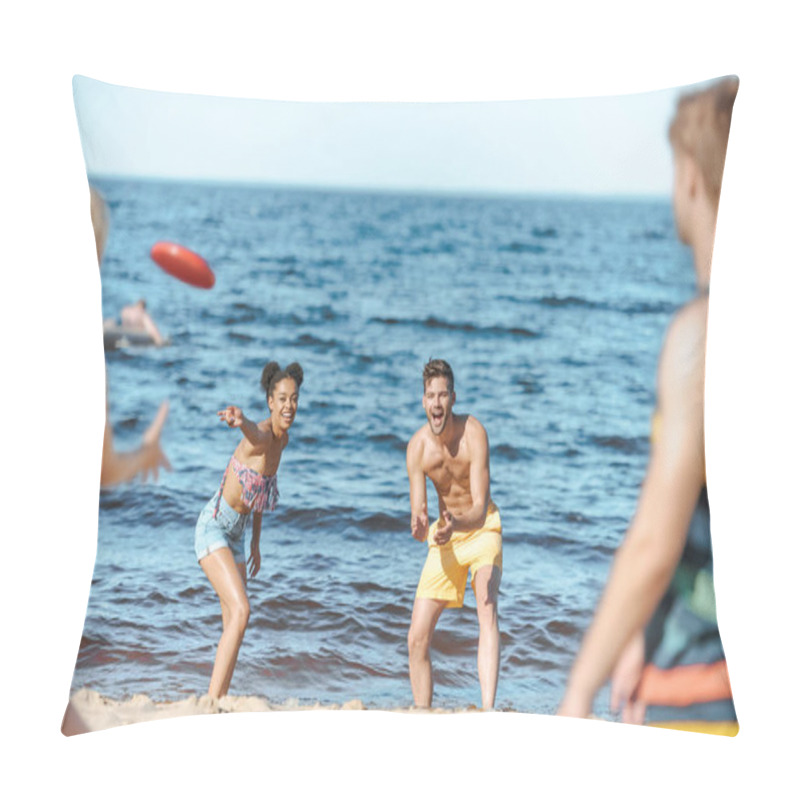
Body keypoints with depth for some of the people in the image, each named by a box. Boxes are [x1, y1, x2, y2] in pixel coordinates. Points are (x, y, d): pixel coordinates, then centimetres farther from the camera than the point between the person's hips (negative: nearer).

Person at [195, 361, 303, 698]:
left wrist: (256, 541, 20)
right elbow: (253, 433, -48)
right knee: (240, 611, -22)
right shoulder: (261, 436, -22)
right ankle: (211, 702, -23)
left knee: (234, 622, 8)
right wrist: (240, 419, -73)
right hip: (213, 528, -9)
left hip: (235, 534, 9)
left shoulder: (283, 440, 4)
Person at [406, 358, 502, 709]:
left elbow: (480, 509, -28)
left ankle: (488, 710, -36)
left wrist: (456, 525, -50)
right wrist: (419, 525, -40)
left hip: (482, 528, -3)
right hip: (445, 536, 3)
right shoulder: (417, 447, -16)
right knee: (417, 638, -2)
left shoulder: (473, 433, -25)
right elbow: (417, 513, -15)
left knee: (487, 612, -28)